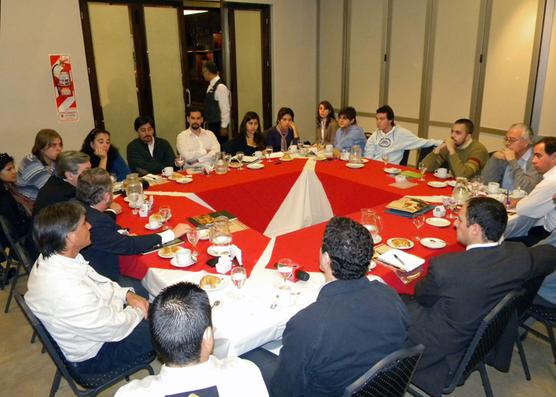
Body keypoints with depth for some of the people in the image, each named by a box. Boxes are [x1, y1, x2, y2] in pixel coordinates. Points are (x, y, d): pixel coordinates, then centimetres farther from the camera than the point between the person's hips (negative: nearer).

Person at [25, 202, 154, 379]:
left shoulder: (51, 258, -13)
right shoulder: (67, 291, -40)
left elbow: (97, 282, 5)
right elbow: (114, 329, -27)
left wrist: (127, 294, -7)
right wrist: (139, 311, -9)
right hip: (94, 356, -8)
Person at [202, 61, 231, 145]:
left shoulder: (220, 87, -17)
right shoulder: (211, 86, 10)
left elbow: (225, 108, -18)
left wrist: (224, 127, -18)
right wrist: (207, 120, 17)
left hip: (218, 125, -9)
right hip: (211, 124, 9)